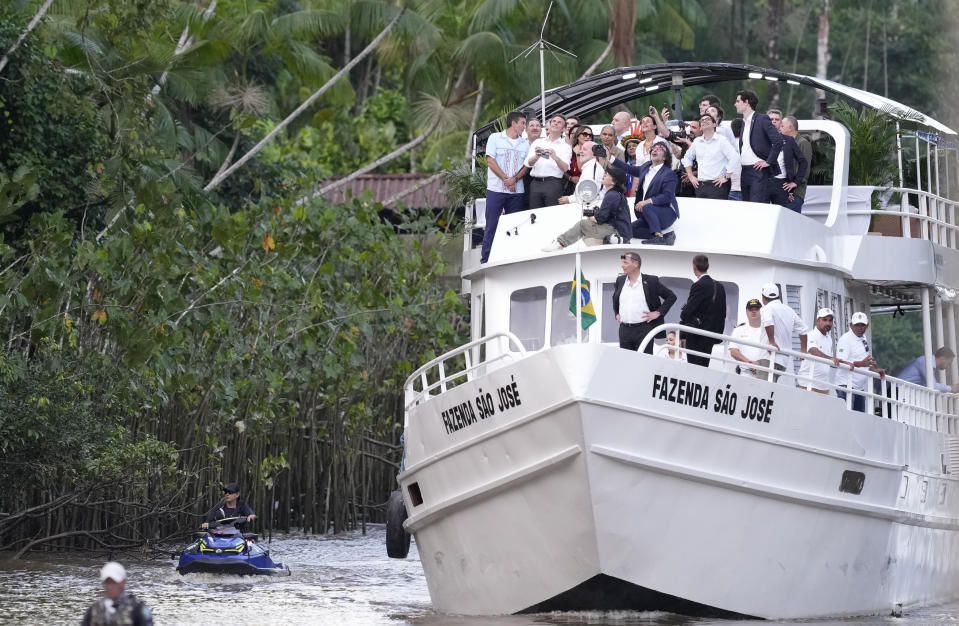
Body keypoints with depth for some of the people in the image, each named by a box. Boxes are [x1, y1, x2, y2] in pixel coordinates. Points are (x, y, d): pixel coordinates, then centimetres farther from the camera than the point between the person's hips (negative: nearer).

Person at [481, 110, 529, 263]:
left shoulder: (525, 144, 14)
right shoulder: (495, 138, 3)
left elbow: (527, 165, 8)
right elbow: (491, 161, -4)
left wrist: (515, 179, -11)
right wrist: (506, 179, -11)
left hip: (516, 191, 4)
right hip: (496, 188, -4)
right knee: (491, 226, -5)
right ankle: (485, 261, -2)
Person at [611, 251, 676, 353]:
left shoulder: (650, 281, -3)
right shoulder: (620, 280, 11)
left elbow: (671, 297, 2)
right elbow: (615, 299, 31)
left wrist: (658, 312, -4)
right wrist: (617, 314, 18)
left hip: (644, 329, -4)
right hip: (624, 329, 4)